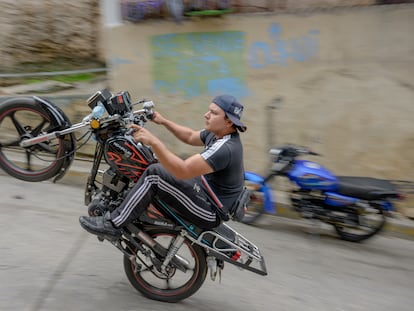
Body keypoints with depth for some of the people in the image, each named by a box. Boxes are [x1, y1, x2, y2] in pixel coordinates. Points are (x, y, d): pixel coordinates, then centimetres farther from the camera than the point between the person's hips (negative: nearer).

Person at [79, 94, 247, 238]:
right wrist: (163, 121, 17)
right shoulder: (218, 134, 2)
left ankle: (114, 223, -13)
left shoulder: (225, 148, -28)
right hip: (205, 192, 10)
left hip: (209, 213, -10)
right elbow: (191, 137, 21)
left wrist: (154, 141, -39)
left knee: (154, 174, -22)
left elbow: (182, 171, -36)